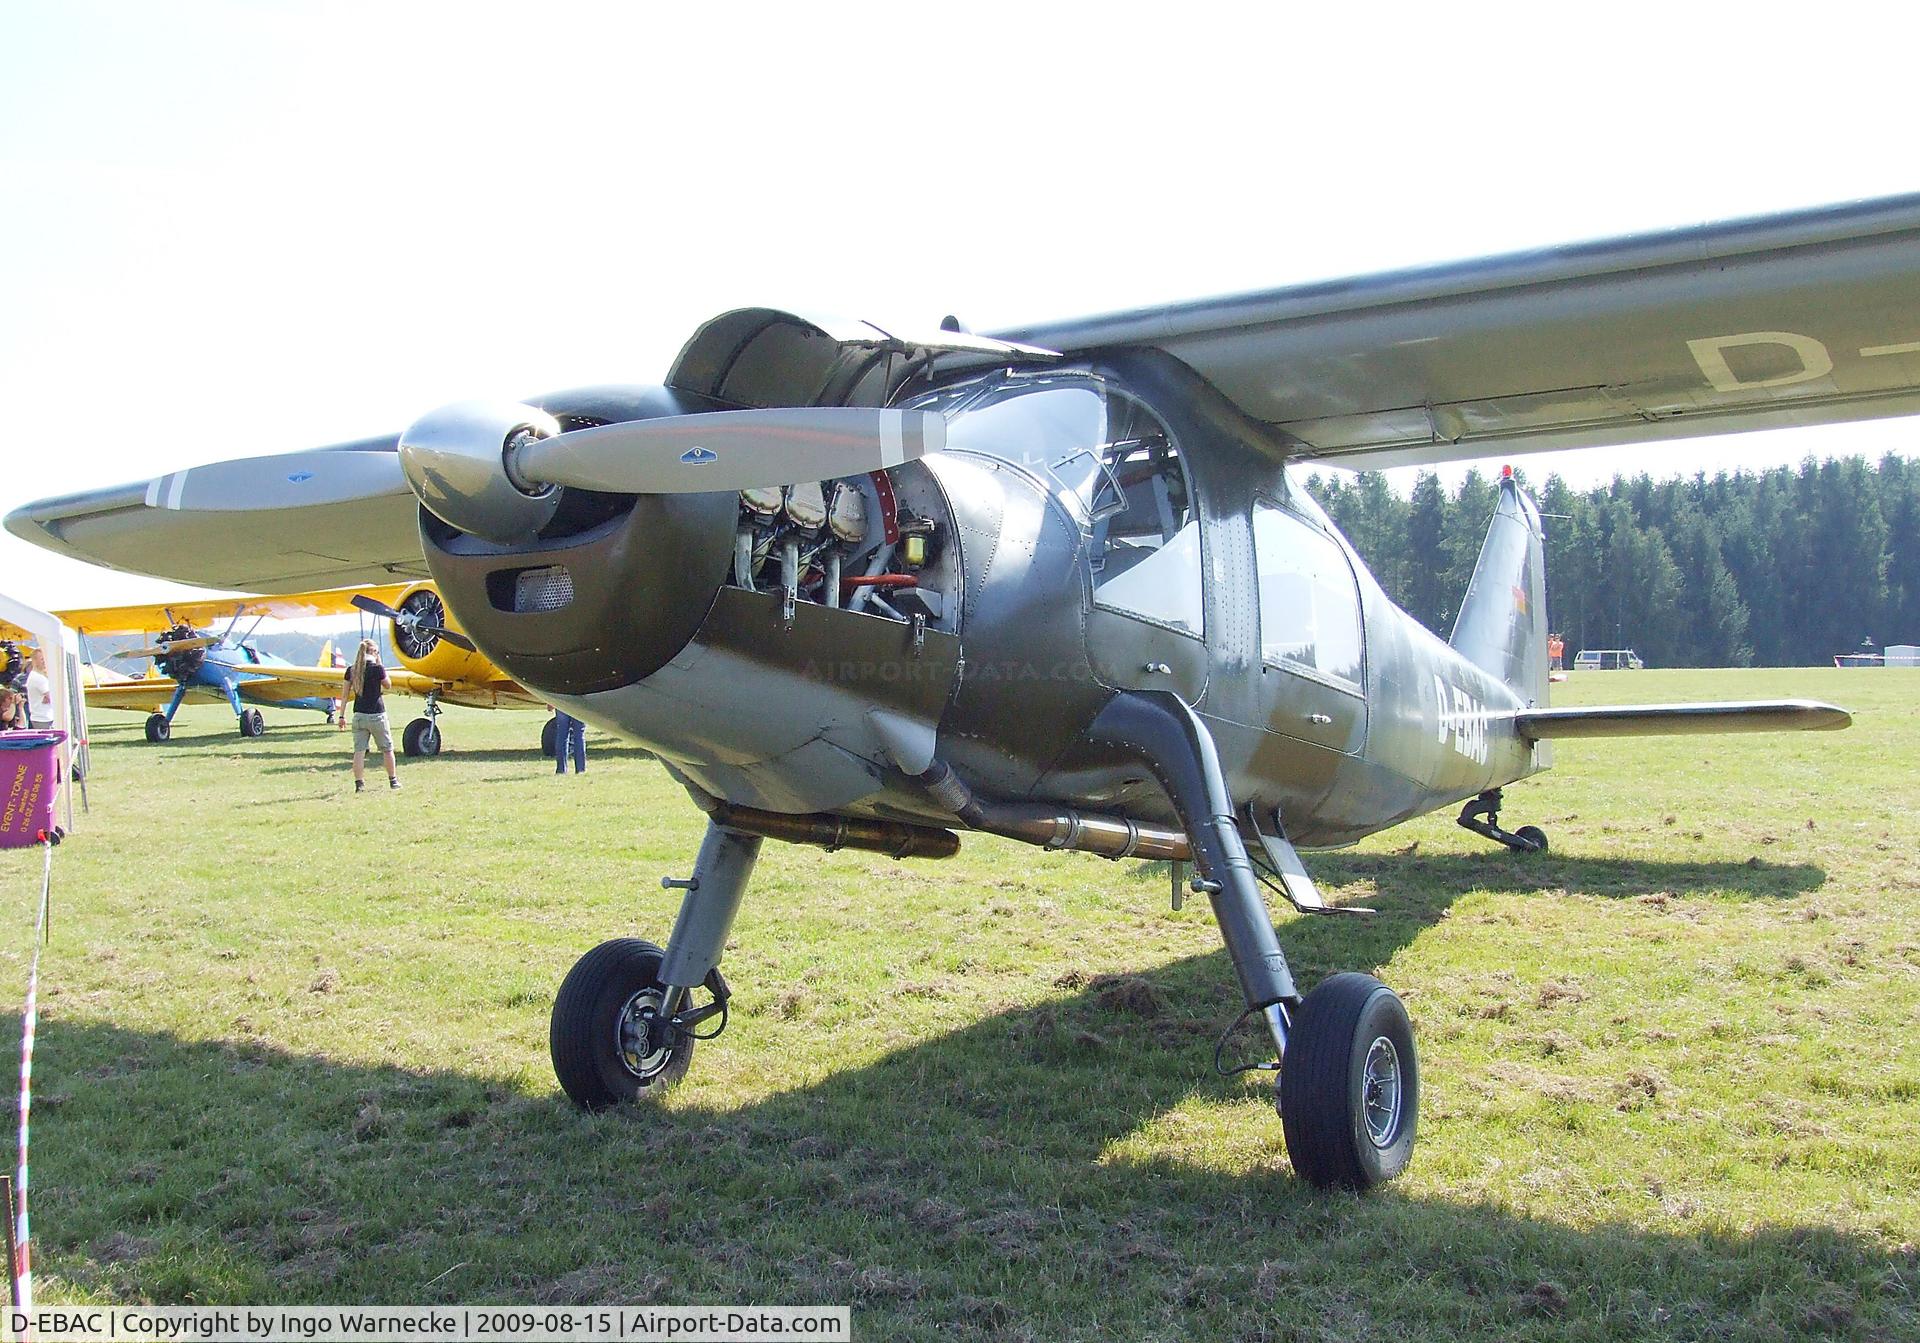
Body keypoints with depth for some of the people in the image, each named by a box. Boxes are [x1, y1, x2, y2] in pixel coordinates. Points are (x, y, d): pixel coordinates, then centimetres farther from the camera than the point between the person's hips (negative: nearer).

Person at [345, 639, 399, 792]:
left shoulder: (351, 670, 2)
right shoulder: (377, 669, -10)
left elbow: (346, 694, 4)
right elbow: (387, 685, 7)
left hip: (359, 715, 3)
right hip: (376, 715, -3)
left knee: (359, 750, 4)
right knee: (387, 749, 11)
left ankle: (359, 784, 0)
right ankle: (393, 780, 19)